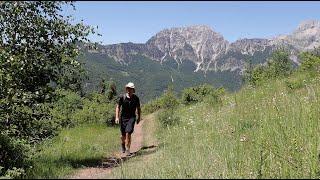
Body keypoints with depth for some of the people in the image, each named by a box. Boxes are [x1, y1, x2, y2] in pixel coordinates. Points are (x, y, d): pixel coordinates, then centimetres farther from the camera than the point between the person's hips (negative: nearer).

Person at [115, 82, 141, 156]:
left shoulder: (136, 98, -4)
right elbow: (118, 107, -1)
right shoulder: (122, 97, -7)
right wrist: (117, 117, -8)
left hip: (131, 118, -1)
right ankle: (123, 144, 42)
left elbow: (138, 108, 11)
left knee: (128, 133, -17)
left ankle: (127, 149, -7)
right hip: (123, 117, 1)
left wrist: (139, 117, 15)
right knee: (123, 135, 9)